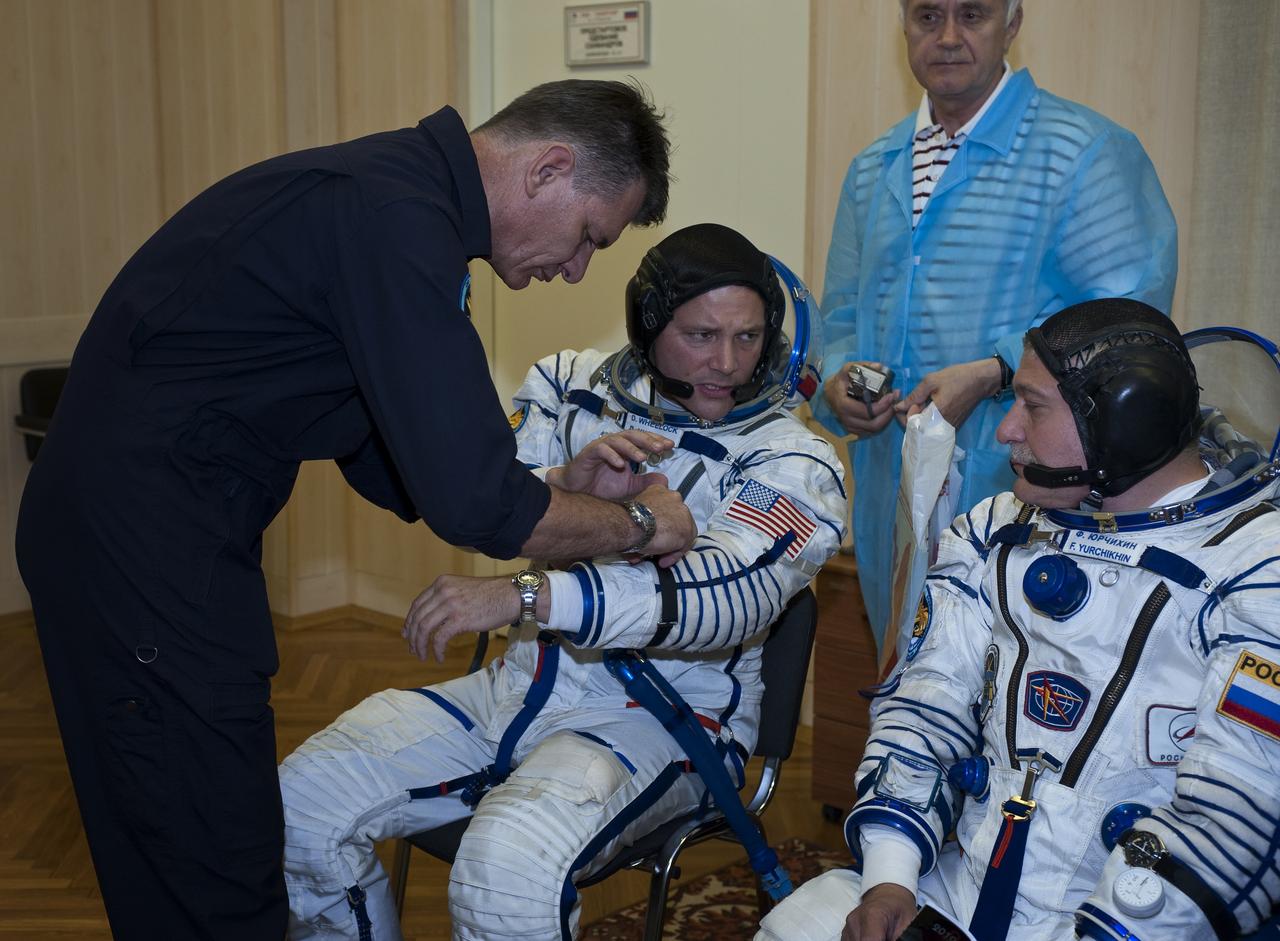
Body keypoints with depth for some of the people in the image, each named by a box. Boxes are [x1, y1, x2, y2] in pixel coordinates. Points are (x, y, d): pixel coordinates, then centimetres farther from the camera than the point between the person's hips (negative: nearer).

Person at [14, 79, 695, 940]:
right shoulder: (398, 224, -22)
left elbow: (392, 465, 16)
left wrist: (568, 483, 10)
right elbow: (475, 507, -23)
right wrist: (637, 525, -6)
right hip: (147, 553, -10)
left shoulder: (387, 193, 10)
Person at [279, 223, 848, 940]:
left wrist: (521, 595, -37)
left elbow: (728, 596, -26)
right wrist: (569, 481, -25)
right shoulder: (574, 386, 6)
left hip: (666, 718, -5)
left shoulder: (793, 464, -9)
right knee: (302, 801, -8)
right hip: (524, 682, 5)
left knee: (508, 863, -33)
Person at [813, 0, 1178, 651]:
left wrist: (991, 374, -22)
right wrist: (839, 380, -2)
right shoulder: (872, 170, 16)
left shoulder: (1087, 152, -5)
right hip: (890, 495, 6)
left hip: (1020, 488, -5)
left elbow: (1130, 311, -13)